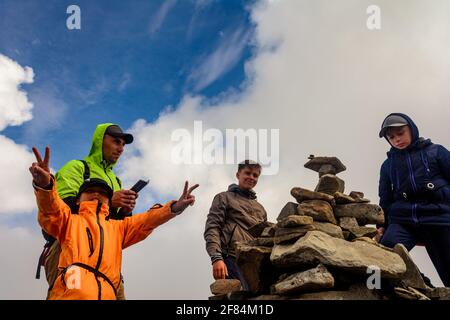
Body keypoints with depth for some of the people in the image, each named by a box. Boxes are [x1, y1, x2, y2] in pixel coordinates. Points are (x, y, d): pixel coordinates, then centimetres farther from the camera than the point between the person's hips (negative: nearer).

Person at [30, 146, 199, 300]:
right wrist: (44, 184, -19)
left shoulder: (117, 227, 33)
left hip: (105, 294, 3)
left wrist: (174, 208, 2)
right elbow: (51, 210, 4)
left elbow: (144, 221, 20)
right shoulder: (69, 220, 23)